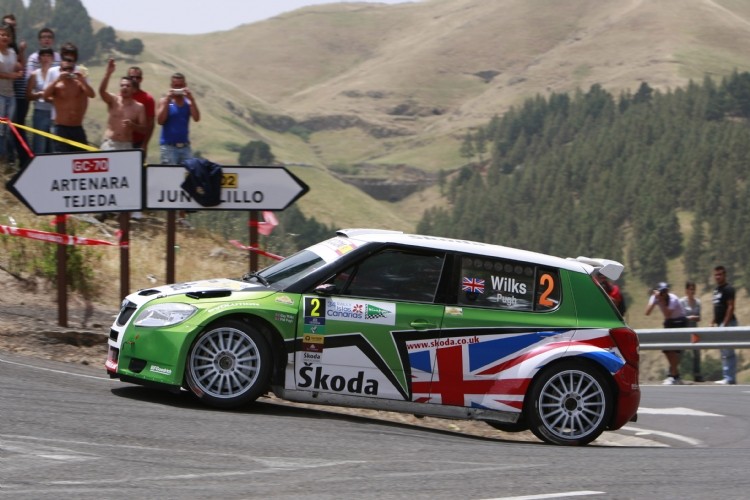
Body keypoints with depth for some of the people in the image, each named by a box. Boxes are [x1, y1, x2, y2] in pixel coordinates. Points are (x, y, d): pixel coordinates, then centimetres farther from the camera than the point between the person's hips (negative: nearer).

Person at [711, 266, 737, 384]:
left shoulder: (728, 289, -11)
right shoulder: (716, 290, 17)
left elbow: (731, 307, -17)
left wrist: (725, 324, -22)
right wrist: (713, 322, 17)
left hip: (728, 322, -10)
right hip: (720, 323, 10)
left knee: (727, 352, -11)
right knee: (725, 352, 11)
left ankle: (729, 378, -11)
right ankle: (729, 377, 15)